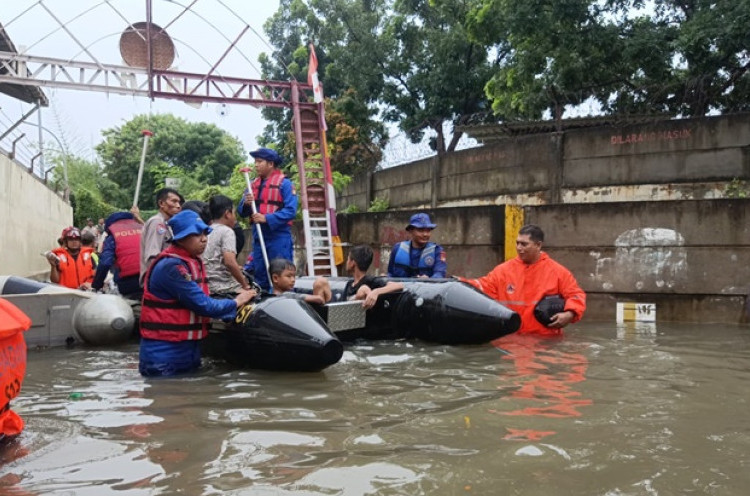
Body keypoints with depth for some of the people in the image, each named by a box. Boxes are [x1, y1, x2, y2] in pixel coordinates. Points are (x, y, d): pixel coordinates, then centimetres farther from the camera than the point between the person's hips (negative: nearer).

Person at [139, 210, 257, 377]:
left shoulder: (194, 262, 10)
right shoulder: (171, 267, -20)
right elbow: (203, 306, -21)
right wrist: (236, 302, -7)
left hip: (190, 350, 9)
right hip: (164, 356, -9)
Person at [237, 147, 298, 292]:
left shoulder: (284, 183, -5)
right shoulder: (253, 185, 14)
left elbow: (290, 211, -15)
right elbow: (241, 211, 14)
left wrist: (267, 218, -22)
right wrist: (246, 203, -9)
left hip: (279, 238, -6)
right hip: (258, 237, 6)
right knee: (260, 277, 13)